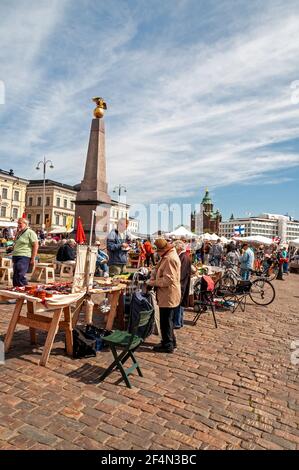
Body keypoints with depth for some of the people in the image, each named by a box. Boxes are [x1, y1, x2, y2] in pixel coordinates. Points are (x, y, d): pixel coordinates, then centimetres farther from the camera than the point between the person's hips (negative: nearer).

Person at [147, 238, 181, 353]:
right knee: (167, 320, 21)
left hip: (168, 295, -10)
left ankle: (167, 345, 18)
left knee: (165, 321, 3)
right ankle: (171, 341, 36)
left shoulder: (170, 258, -23)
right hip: (167, 295, 10)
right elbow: (158, 269, 17)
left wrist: (153, 283, -15)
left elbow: (168, 280, -26)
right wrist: (152, 278, -1)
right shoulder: (166, 256, 9)